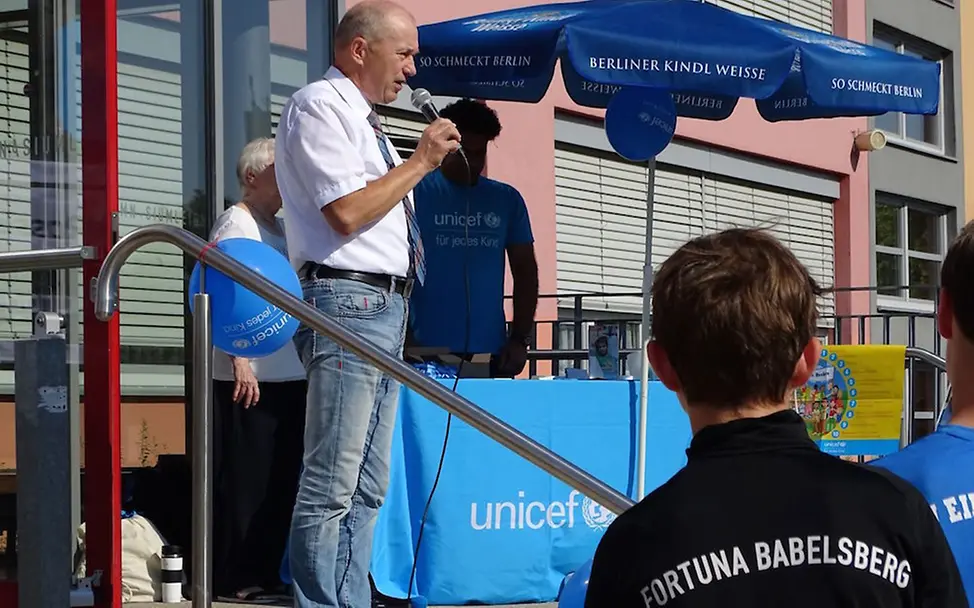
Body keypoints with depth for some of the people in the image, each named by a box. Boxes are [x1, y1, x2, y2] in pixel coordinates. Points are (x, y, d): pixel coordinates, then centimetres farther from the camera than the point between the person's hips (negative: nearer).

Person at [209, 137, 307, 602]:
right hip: (250, 376, -9)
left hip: (289, 374, 9)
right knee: (245, 478, -5)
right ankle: (234, 577, 0)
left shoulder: (279, 227, 19)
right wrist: (240, 362, -19)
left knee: (281, 478, 10)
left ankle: (265, 571, 17)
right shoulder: (236, 222, -6)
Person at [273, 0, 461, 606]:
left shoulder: (365, 120, 21)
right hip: (347, 302, -10)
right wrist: (421, 160, -10)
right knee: (332, 485, -10)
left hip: (386, 305, 10)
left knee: (368, 486, 10)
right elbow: (346, 212, -17)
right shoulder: (319, 105, -6)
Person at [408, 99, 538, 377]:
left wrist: (519, 339, 4)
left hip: (490, 353, 3)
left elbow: (525, 271, 14)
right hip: (428, 354, -3)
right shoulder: (417, 193, 2)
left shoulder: (506, 200, 12)